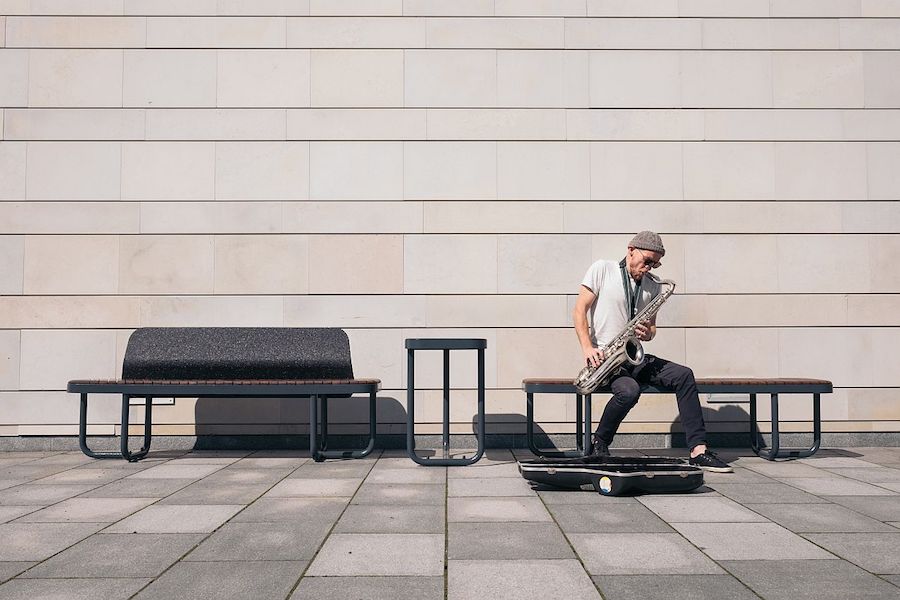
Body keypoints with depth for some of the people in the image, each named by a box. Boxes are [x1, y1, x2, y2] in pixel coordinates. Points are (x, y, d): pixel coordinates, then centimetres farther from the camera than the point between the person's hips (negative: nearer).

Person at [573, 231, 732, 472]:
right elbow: (580, 310, -6)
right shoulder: (602, 269, -2)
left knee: (683, 375, -14)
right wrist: (588, 348, -19)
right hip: (604, 358, -6)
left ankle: (698, 451, -15)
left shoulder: (652, 286, 14)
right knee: (629, 390, -34)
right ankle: (598, 444, -8)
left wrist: (648, 333, -8)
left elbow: (652, 326, 19)